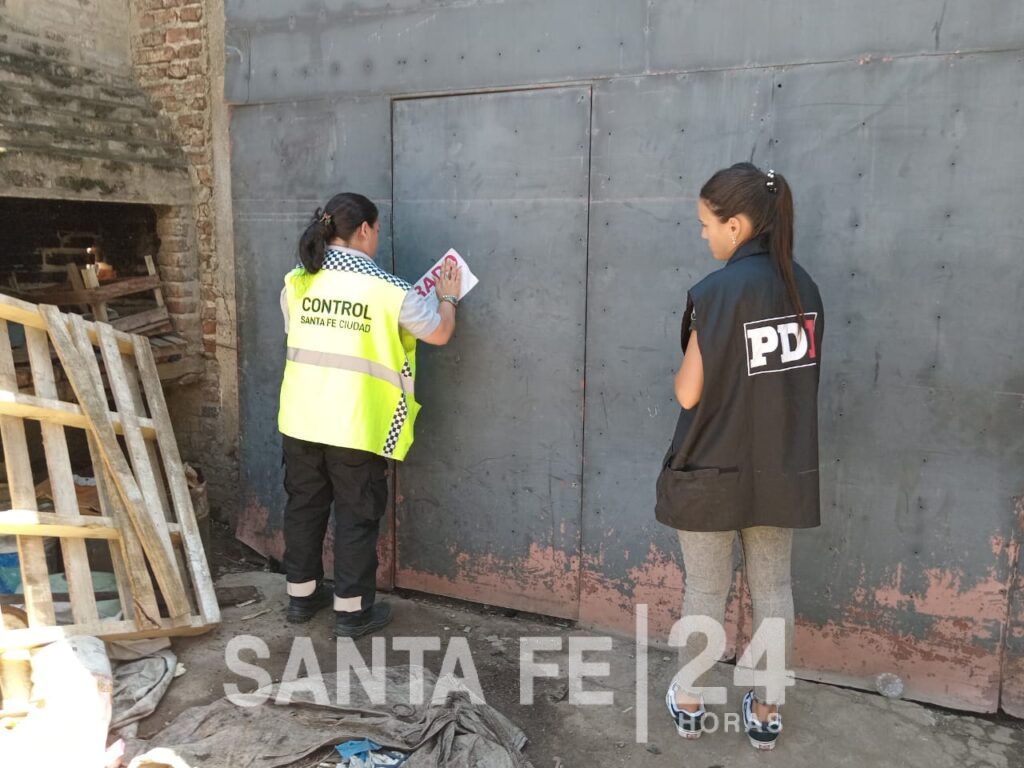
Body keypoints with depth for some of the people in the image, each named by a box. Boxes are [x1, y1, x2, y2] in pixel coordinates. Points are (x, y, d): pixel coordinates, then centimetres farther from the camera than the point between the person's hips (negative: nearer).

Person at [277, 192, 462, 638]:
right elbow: (440, 333, 0)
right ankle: (352, 612, 18)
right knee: (356, 517, 8)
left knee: (304, 506, 18)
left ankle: (301, 596, 33)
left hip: (301, 419, 5)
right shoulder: (387, 288, -11)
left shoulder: (297, 282, 1)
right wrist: (447, 298, 20)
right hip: (356, 427, -5)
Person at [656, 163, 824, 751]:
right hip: (782, 468, 5)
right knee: (774, 588, 16)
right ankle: (768, 711, 30)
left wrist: (687, 368, 2)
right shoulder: (804, 285, 1)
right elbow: (805, 373, 10)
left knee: (706, 590, 11)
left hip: (715, 470, -5)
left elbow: (688, 393, -15)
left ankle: (690, 703, 29)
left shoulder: (717, 292, -19)